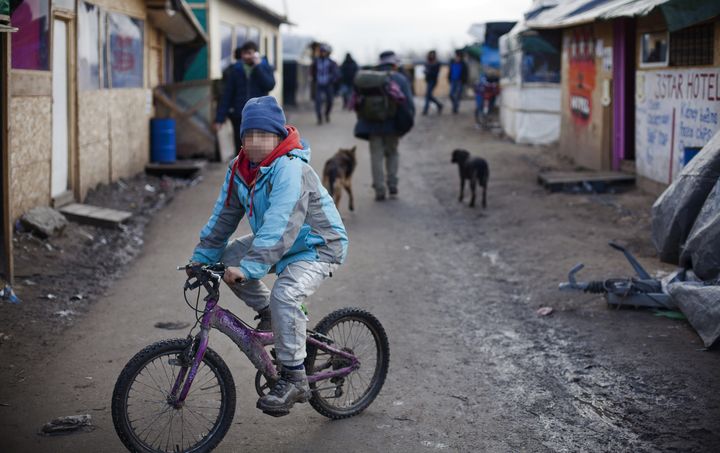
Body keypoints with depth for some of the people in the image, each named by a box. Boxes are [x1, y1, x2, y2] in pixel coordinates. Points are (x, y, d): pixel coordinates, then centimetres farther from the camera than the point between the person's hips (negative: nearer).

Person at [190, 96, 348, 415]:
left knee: (285, 296, -31)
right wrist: (201, 257, 0)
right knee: (227, 257, -2)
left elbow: (280, 226, -37)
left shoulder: (290, 169, -28)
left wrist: (249, 267, -43)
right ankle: (268, 314, 15)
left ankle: (294, 378, -19)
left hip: (317, 247, -9)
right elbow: (224, 215, 5)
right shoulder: (240, 169, -2)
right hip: (277, 245, 9)